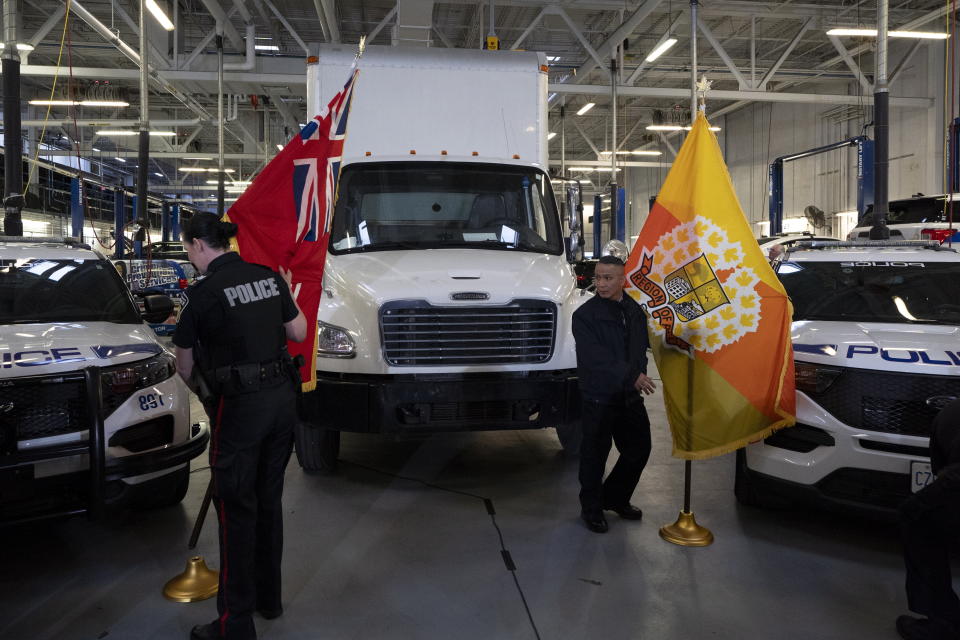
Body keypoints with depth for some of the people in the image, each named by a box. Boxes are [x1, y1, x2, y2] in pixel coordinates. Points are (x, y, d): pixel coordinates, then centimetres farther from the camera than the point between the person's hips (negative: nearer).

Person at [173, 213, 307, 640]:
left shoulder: (203, 293, -12)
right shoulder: (270, 277, 4)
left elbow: (184, 366, 0)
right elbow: (299, 333, 12)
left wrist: (201, 389, 20)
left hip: (240, 406, -6)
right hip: (282, 396, 6)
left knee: (237, 509, 5)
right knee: (269, 500, 19)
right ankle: (269, 598, 34)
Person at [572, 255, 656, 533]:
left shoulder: (636, 309, 6)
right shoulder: (585, 315, -12)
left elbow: (650, 340, 21)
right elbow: (595, 357, -22)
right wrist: (630, 375, -29)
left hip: (630, 395, 6)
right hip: (599, 397, -6)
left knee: (639, 449, 14)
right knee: (595, 455, 4)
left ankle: (615, 499, 35)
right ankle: (591, 508, 24)